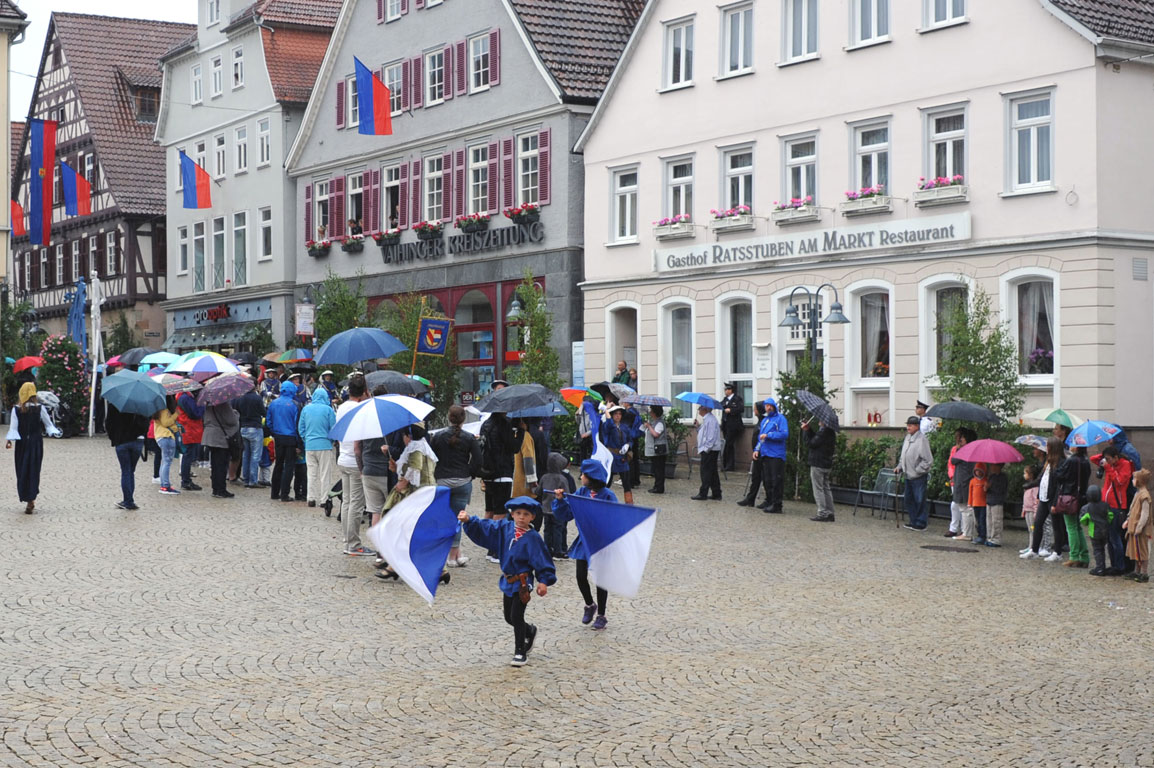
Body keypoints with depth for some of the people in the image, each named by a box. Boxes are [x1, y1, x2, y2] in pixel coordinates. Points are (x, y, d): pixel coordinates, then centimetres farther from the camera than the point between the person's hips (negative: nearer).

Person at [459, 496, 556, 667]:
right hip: (507, 581, 6)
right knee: (509, 617, 16)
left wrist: (544, 581, -18)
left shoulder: (533, 538, -13)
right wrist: (468, 520, -16)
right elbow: (483, 528, -1)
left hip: (522, 583, -6)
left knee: (516, 616, -7)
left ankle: (520, 652, 7)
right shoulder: (504, 528, 1)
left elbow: (541, 559, -12)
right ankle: (530, 631, 45)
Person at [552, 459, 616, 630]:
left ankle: (601, 615, 20)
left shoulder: (607, 496, -14)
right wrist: (560, 500, -12)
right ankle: (589, 605, 32)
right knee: (581, 576, 4)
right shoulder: (581, 492, 0)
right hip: (583, 542, 4)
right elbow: (565, 515, 2)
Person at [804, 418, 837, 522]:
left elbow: (812, 443, -16)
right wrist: (808, 430, 7)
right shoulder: (831, 431, 11)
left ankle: (822, 513, -6)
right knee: (826, 488, 13)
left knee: (818, 489, -4)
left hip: (818, 465, -9)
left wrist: (807, 431, -4)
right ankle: (829, 513, 14)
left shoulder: (824, 431, -19)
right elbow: (815, 439, 16)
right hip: (827, 464, 9)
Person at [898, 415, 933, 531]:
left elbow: (928, 461, -17)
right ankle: (914, 521, 25)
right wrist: (899, 467, 9)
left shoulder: (921, 440, -15)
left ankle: (921, 523, 8)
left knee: (919, 501, -1)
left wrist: (917, 470, -15)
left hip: (918, 477, -8)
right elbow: (903, 455, 22)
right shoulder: (907, 438, 10)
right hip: (908, 476, 8)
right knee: (909, 500, 14)